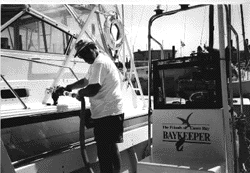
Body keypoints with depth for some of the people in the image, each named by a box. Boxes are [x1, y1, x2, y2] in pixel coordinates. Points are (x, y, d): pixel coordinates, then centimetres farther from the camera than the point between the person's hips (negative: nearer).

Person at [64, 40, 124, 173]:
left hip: (106, 114, -11)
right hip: (113, 112, 11)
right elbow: (86, 81, 28)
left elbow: (93, 89, -24)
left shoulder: (99, 63, -15)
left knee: (104, 153, -3)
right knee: (112, 149, 20)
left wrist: (80, 93, -5)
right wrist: (68, 87, 22)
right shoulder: (103, 60, 19)